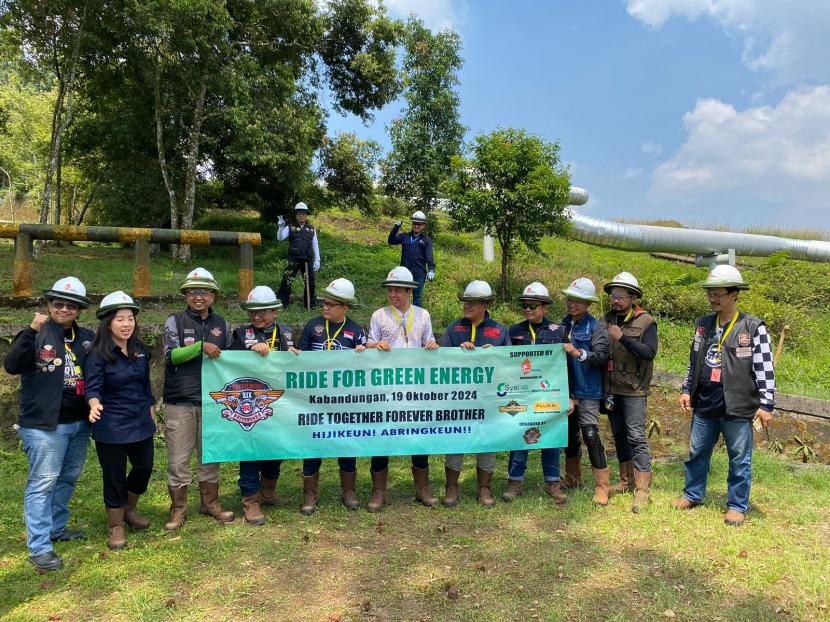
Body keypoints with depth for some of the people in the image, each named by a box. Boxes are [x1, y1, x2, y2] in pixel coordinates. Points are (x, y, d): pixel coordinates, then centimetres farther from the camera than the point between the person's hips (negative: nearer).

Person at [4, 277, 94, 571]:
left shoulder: (87, 338, 6)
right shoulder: (37, 334, -8)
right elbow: (11, 366, -23)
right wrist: (31, 331, -30)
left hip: (79, 423, 6)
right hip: (44, 424, -6)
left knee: (68, 478, 18)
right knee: (42, 483, -1)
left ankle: (56, 528, 36)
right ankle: (39, 548, 7)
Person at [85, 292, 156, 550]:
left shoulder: (140, 350, 3)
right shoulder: (99, 355, -13)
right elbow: (92, 388, -20)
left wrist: (151, 409, 16)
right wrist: (95, 405, -40)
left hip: (141, 422, 6)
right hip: (111, 427, -5)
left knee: (144, 467, 14)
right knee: (114, 475, 5)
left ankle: (129, 509, 40)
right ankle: (115, 526, 24)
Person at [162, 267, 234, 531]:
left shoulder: (221, 324, 9)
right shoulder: (175, 321, 0)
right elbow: (171, 355, -12)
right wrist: (202, 346, -22)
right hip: (180, 401, -3)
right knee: (178, 458, 2)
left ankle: (210, 502, 25)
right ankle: (178, 509, 15)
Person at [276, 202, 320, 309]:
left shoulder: (311, 229, 12)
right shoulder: (290, 228, 5)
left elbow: (315, 246, 12)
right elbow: (280, 238, -5)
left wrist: (317, 260, 5)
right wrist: (280, 227, -23)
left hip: (308, 260, 3)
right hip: (293, 260, -3)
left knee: (310, 283, 8)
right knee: (286, 281, -8)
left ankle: (310, 304, 22)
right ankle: (281, 303, -2)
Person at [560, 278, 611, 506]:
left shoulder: (596, 327, -8)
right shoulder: (564, 324, 10)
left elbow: (602, 357, -19)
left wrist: (579, 353, -30)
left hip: (587, 391, -6)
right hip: (566, 389, 6)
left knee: (591, 435, -10)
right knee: (569, 433, 16)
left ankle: (602, 486, 1)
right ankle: (573, 477, 32)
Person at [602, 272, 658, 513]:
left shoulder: (646, 321, -6)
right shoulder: (606, 320, 7)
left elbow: (649, 352, -17)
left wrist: (622, 338, -24)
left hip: (634, 390, -5)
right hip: (611, 388, 5)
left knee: (636, 436, -7)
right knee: (619, 435, 13)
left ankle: (643, 488, -1)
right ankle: (627, 480, 25)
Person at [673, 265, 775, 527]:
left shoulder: (753, 328, -8)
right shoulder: (703, 324, 7)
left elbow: (765, 369, -8)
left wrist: (766, 404, -10)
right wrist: (687, 390, 14)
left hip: (737, 407, -5)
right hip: (704, 405, 5)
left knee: (739, 459, 7)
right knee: (697, 452, 15)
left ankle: (737, 506, 22)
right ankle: (692, 494, 32)